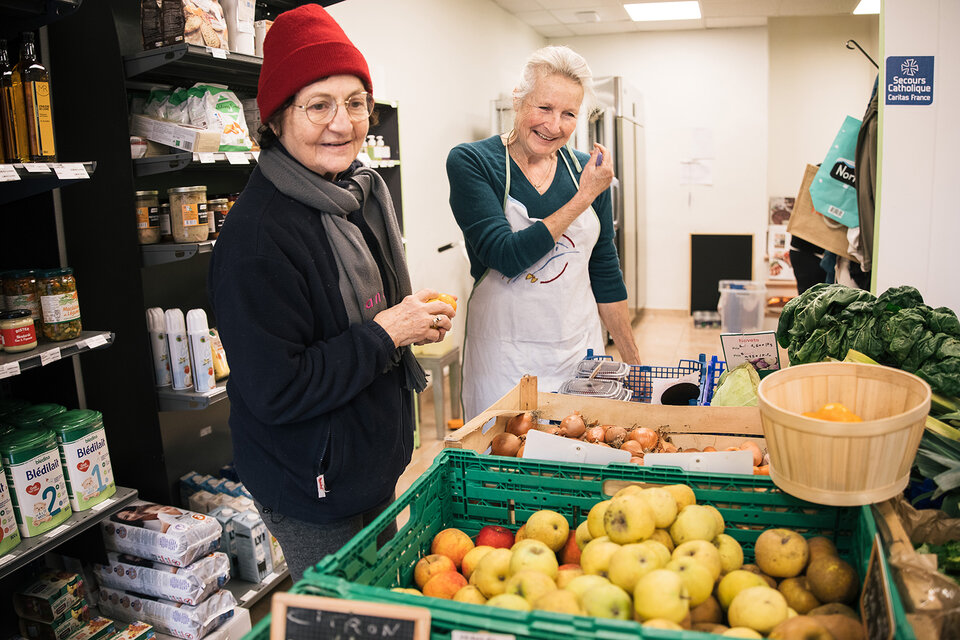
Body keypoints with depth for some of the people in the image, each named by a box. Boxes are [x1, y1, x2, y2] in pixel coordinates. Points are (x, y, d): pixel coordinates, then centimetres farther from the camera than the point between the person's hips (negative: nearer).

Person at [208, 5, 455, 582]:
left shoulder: (363, 191, 2)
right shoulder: (258, 234, -26)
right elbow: (274, 392, -27)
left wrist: (415, 320, -3)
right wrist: (386, 332, -24)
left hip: (376, 458, 8)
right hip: (312, 486, -8)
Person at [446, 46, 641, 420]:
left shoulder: (588, 171, 3)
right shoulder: (470, 162, -9)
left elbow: (605, 273, 9)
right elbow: (507, 256, -21)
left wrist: (633, 361, 10)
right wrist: (584, 199, -16)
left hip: (581, 352, 4)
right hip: (504, 361, -4)